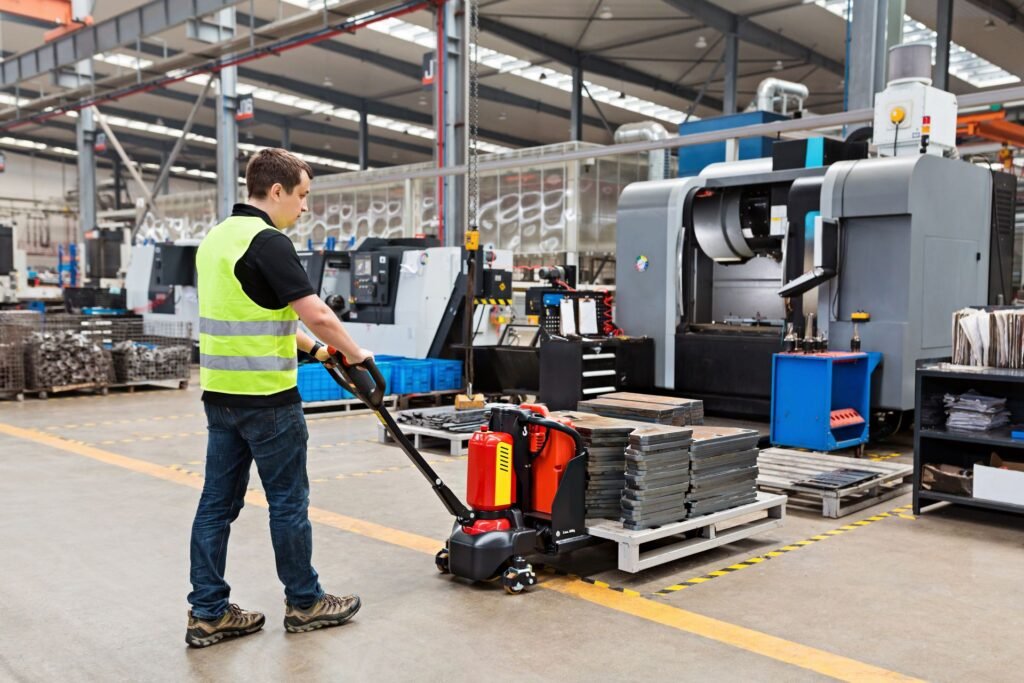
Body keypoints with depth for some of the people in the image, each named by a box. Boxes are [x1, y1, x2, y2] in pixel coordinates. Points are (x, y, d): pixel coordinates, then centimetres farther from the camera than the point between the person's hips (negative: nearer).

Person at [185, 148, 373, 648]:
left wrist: (310, 347, 24)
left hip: (220, 394, 9)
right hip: (266, 398, -9)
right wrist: (355, 354, -5)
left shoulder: (216, 238, 13)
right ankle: (304, 603, 19)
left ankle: (207, 613, 16)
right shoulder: (268, 241, -16)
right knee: (288, 502, 5)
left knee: (218, 502, 10)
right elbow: (316, 313, -21)